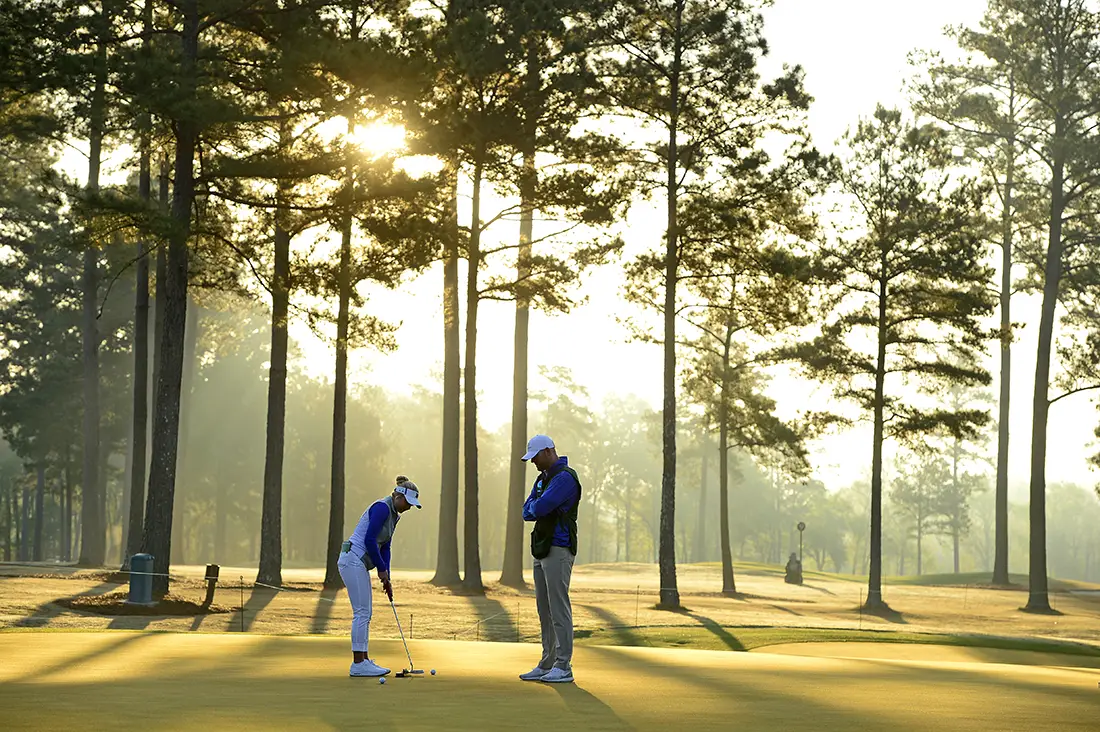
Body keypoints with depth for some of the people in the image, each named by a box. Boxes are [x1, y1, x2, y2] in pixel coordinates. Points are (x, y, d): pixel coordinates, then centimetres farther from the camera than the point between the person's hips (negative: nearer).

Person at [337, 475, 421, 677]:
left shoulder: (393, 515, 16)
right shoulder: (382, 508, -14)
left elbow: (384, 548, 17)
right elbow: (369, 540, -20)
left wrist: (386, 578, 9)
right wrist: (382, 570, -11)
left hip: (359, 563, 10)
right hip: (353, 560, -10)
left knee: (364, 614, 10)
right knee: (362, 612, -9)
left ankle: (363, 661, 13)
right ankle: (358, 664, -7)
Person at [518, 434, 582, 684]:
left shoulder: (565, 477, -12)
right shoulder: (542, 478, 20)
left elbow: (540, 507, -21)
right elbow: (527, 511, 13)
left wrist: (533, 508, 1)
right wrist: (535, 510, -8)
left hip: (558, 549, -10)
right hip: (542, 548, 10)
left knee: (559, 609, -10)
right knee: (544, 610, 11)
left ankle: (563, 667, -8)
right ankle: (547, 665, 15)